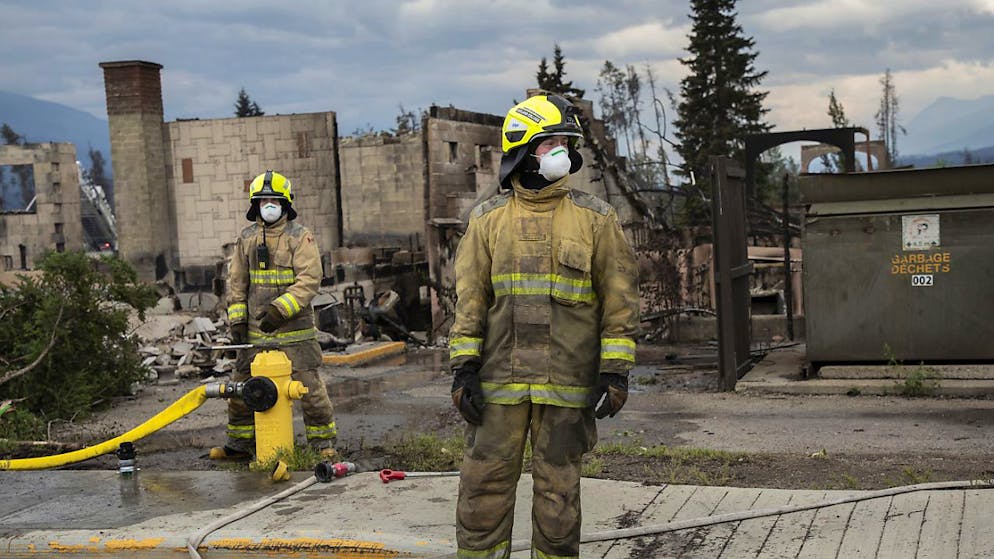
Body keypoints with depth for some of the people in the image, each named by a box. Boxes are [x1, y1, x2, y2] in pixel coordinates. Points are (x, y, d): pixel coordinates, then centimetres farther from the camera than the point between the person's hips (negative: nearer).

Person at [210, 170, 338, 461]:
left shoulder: (300, 236, -5)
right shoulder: (246, 238, 9)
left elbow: (309, 280, -14)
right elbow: (237, 282, 13)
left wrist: (280, 308, -23)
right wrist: (236, 320, 4)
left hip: (293, 330, -5)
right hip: (255, 331, 5)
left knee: (309, 386, -3)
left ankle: (324, 441, 11)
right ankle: (240, 442, 24)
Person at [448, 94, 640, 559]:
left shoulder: (595, 218, 3)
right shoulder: (488, 219, 7)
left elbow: (620, 297, 2)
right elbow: (469, 298, 6)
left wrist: (616, 371, -4)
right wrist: (463, 368, -1)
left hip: (568, 382, -1)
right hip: (499, 380, 1)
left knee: (558, 489, 8)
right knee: (484, 484, 3)